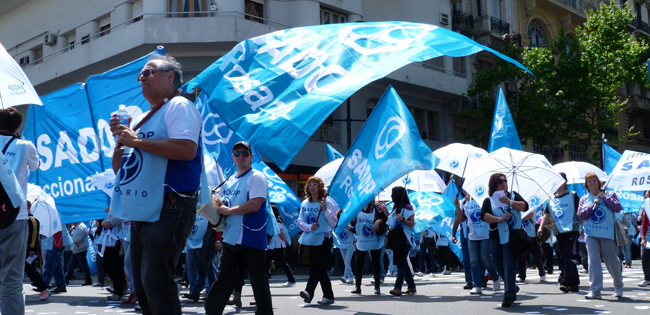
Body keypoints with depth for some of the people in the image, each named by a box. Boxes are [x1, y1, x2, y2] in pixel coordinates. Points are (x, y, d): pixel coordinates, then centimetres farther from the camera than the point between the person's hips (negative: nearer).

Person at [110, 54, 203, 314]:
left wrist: (137, 140, -15)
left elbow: (187, 149, -23)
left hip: (168, 211, -10)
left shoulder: (179, 106, -3)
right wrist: (121, 139, 7)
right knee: (143, 285, 12)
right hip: (141, 212, 10)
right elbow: (119, 169, 25)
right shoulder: (141, 118, 23)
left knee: (155, 282, -14)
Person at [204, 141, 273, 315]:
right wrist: (217, 210, -1)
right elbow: (223, 207, 23)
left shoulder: (256, 177, -8)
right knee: (223, 279, 7)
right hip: (231, 239, 7)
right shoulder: (229, 181, 16)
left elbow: (255, 205, -20)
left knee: (259, 281, 4)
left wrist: (228, 210, -14)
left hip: (252, 240, -7)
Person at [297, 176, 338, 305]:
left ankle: (309, 292, -28)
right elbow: (300, 221, 8)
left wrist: (326, 210, -18)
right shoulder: (304, 203, 10)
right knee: (321, 269, 9)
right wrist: (309, 227, -10)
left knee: (316, 267, -16)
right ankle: (328, 296, 15)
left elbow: (334, 223, -6)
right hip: (310, 240, 5)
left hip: (323, 240, -5)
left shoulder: (327, 202, -3)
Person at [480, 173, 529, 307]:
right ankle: (513, 287, 32)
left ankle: (508, 296, -6)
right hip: (496, 237, 2)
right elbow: (484, 215, -7)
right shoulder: (489, 200, 7)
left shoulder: (513, 195, 10)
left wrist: (509, 202, -15)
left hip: (512, 236, -2)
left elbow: (525, 206, -3)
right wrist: (499, 219, -18)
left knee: (509, 266, -10)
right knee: (499, 266, 9)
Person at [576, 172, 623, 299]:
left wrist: (605, 197, -7)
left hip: (607, 233, -1)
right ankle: (595, 290, -7)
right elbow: (581, 215, -1)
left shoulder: (609, 195, 7)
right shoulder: (584, 199, 11)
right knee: (593, 260, -9)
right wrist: (593, 204, -8)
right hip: (591, 234, 1)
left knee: (612, 261, 4)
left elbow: (617, 208, -7)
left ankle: (618, 287, 26)